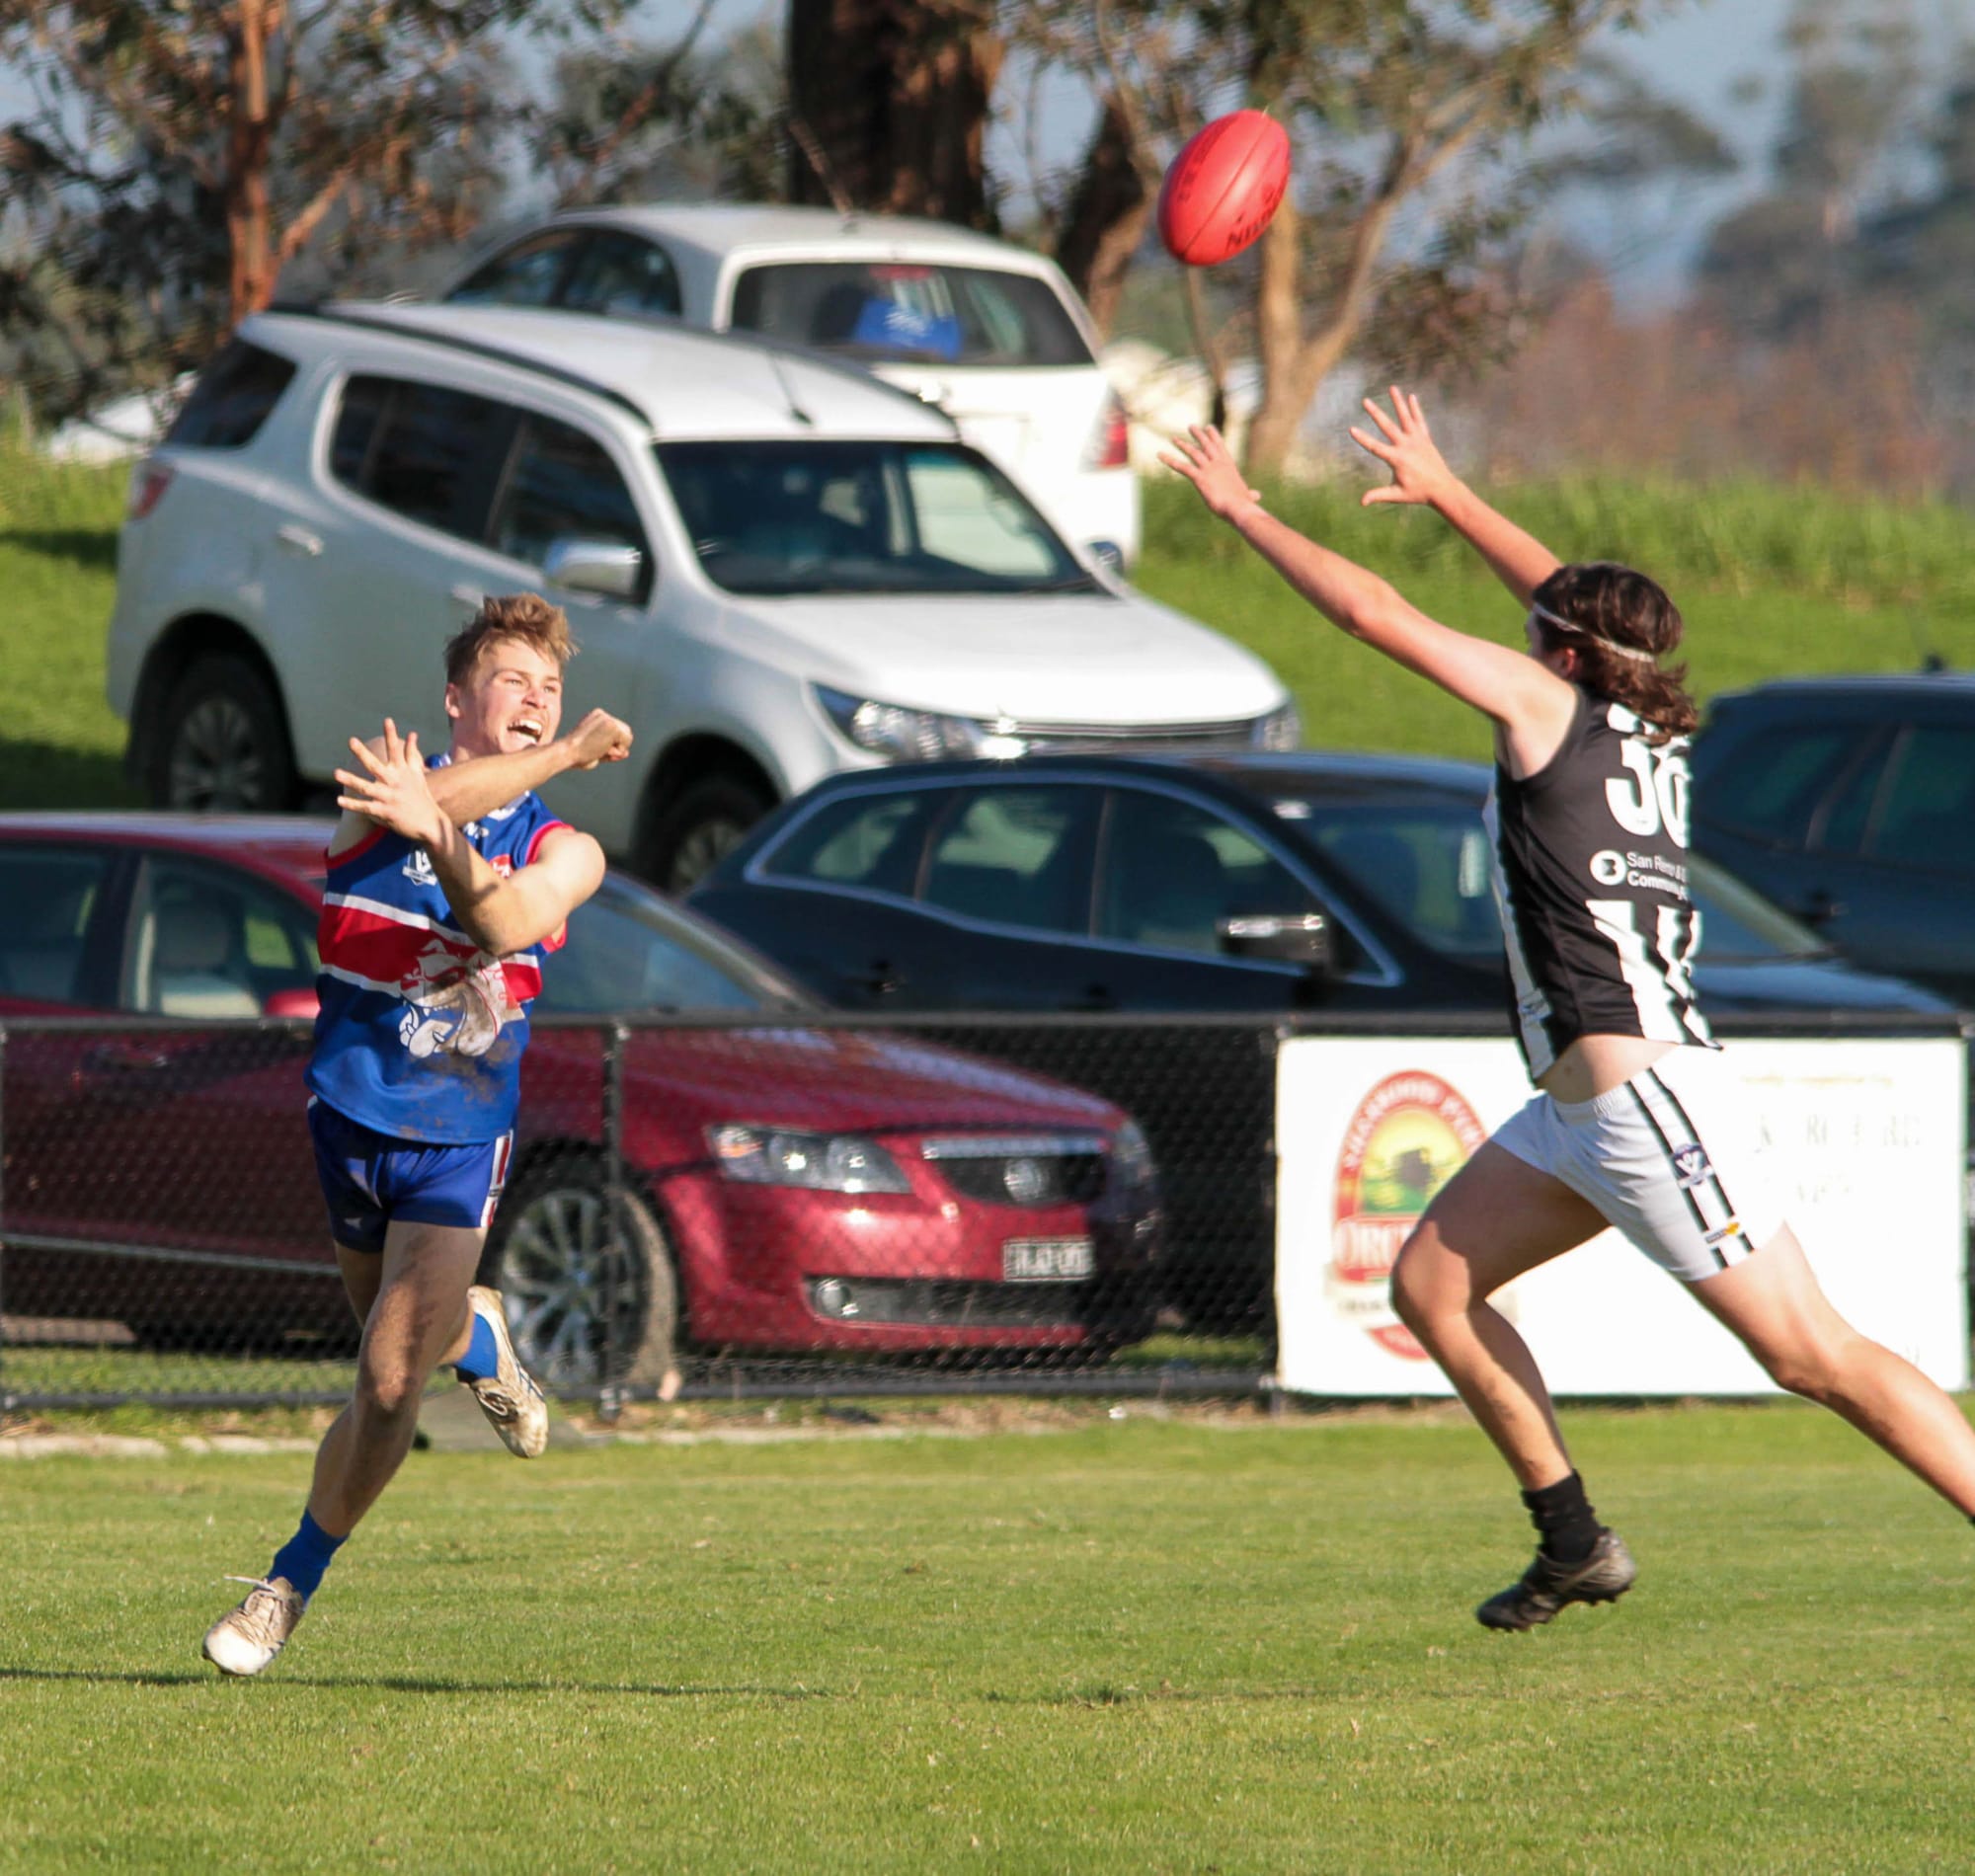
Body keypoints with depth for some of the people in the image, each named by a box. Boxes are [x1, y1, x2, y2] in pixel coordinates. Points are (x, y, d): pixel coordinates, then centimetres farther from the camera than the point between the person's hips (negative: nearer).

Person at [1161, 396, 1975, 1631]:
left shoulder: (1551, 709, -7)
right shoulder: (1652, 730, 13)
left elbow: (1373, 612, -5)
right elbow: (1573, 603, 32)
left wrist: (1243, 513, 7)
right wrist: (1444, 492, 42)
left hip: (1643, 1090, -9)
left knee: (1817, 1357, -11)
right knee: (1432, 1286, 13)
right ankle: (1575, 1541, 15)